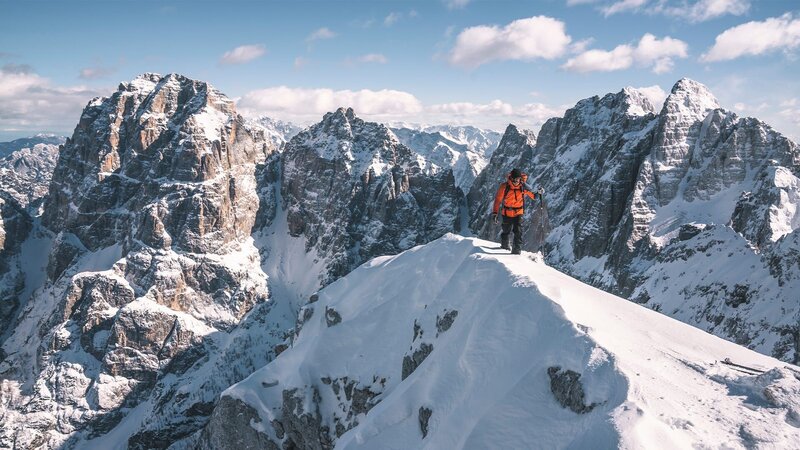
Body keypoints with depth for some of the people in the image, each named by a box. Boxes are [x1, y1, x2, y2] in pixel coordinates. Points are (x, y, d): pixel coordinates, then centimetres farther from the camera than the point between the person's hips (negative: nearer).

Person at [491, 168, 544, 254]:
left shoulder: (523, 187, -10)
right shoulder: (504, 187, -15)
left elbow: (533, 196, 3)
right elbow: (498, 199, -9)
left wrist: (539, 193, -19)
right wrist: (495, 212, -11)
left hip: (518, 213, 0)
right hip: (507, 213, 0)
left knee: (518, 232, -12)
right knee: (506, 231, 17)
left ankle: (517, 250, -5)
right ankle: (504, 245, 44)